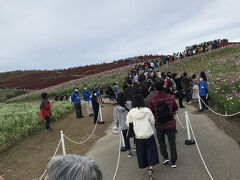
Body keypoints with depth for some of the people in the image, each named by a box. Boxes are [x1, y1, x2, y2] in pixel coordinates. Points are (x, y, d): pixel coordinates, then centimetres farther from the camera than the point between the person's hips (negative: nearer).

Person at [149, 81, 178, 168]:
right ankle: (173, 162, 19)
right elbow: (176, 108, 4)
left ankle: (165, 157, 20)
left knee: (161, 141, 23)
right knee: (172, 142, 12)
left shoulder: (152, 100, -16)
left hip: (159, 124, -1)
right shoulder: (170, 97, -10)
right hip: (171, 123, 1)